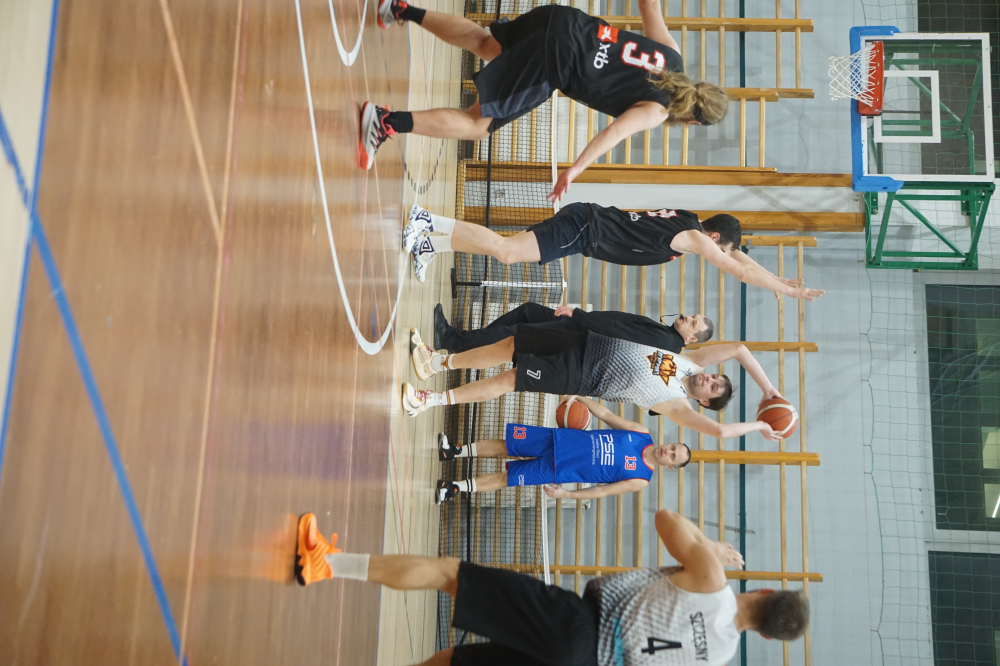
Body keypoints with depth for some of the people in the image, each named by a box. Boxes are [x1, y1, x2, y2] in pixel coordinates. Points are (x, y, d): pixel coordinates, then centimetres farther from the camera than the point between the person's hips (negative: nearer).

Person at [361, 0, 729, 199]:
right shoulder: (657, 110, -9)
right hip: (556, 63, -8)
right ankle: (389, 121, -14)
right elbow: (617, 129, -23)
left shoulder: (672, 54, 10)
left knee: (485, 44, 30)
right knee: (477, 125, -3)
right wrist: (576, 169, -27)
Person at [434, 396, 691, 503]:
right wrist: (580, 396, -5)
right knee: (505, 445, 0)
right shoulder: (642, 433, 0)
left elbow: (602, 491, -8)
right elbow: (608, 416, 4)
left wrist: (566, 494, -11)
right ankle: (454, 452, 14)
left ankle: (453, 488, 4)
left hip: (559, 469, -4)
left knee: (505, 478, -5)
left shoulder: (640, 480, -9)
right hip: (561, 439, 4)